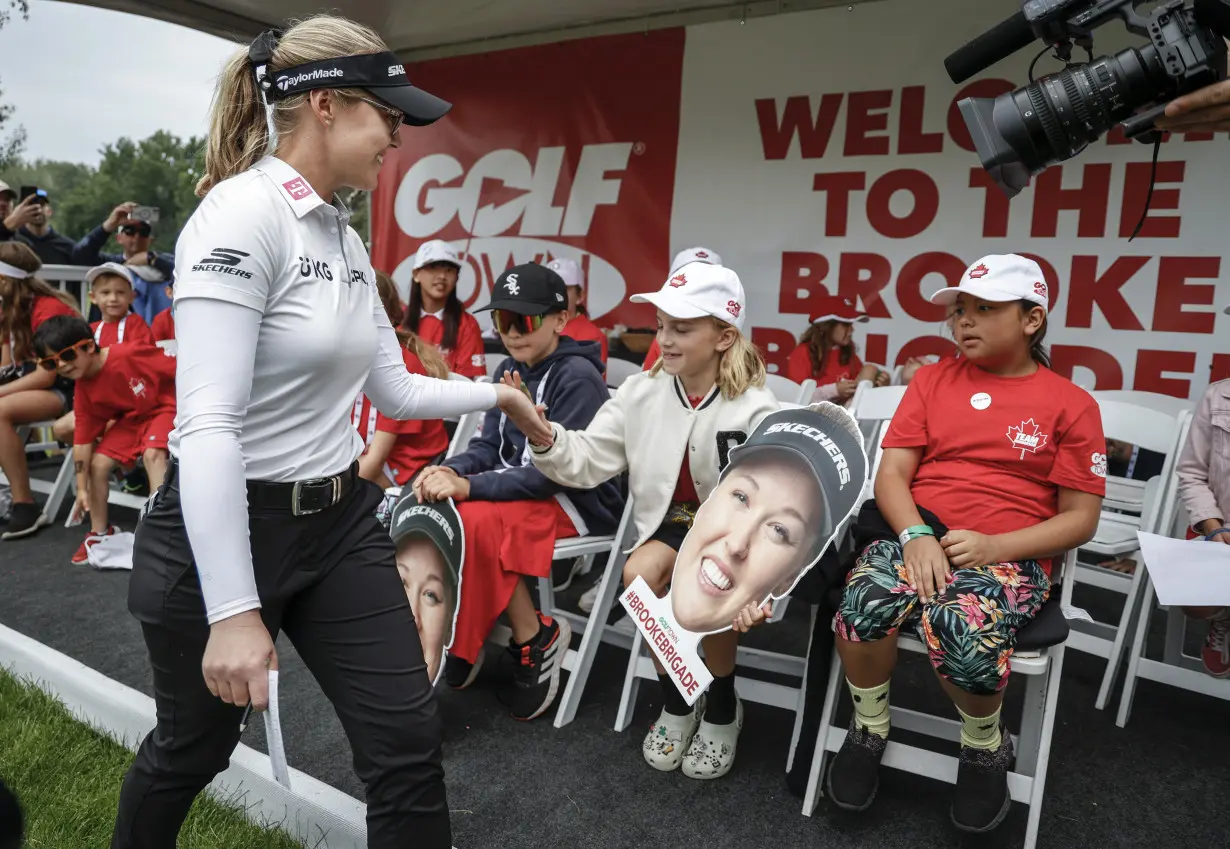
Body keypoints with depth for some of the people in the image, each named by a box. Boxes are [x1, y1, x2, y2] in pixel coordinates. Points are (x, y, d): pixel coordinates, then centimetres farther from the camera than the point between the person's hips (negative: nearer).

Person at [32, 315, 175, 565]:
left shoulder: (128, 354, -29)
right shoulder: (83, 391, -9)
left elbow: (178, 368, -21)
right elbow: (83, 440, -7)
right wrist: (82, 487, -7)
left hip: (164, 407, -6)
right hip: (130, 418, 7)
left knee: (152, 452, -31)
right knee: (99, 463, -2)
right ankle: (99, 532, 17)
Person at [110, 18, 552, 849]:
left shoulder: (346, 238, 7)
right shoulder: (241, 215, -20)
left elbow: (394, 390, 14)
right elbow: (208, 427, -27)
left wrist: (497, 394, 20)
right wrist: (233, 611, -29)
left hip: (341, 520, 7)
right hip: (227, 529, -7)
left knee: (409, 739, 6)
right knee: (193, 748, 19)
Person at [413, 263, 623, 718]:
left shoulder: (578, 376, -16)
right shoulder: (511, 369, 7)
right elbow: (489, 446, 7)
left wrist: (469, 487, -30)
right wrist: (450, 470, -15)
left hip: (578, 502, -8)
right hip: (521, 488, 8)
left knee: (476, 522, -30)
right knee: (429, 506, -11)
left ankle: (535, 640, -11)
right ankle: (457, 631, 1)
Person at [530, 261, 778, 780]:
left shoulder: (754, 409, -11)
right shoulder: (641, 392, -3)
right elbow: (587, 462, -6)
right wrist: (543, 433, -25)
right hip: (672, 523, 3)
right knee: (639, 573, -28)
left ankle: (722, 708, 1)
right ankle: (676, 701, 0)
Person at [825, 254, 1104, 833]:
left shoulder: (1071, 404, 5)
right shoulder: (932, 380, 11)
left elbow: (1081, 519, 2)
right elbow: (891, 473, 4)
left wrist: (994, 547, -14)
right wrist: (916, 535, -16)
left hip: (1012, 556, -2)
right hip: (917, 536, 2)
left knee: (962, 630, -34)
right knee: (865, 599, -32)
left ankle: (986, 749, 1)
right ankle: (869, 730, -2)